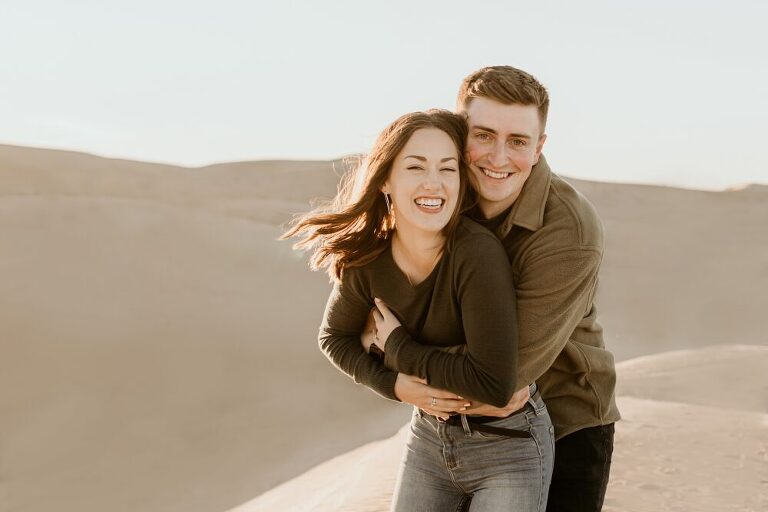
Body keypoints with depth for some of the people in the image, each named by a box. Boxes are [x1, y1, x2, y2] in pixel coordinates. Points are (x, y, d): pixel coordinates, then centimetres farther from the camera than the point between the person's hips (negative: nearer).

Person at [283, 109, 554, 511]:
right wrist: (394, 384, -11)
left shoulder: (478, 254, -28)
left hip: (507, 447, -4)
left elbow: (496, 384, -31)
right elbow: (335, 336, 7)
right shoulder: (367, 260, -12)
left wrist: (398, 348, -20)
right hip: (429, 437, 4)